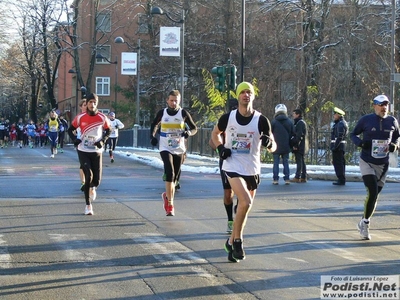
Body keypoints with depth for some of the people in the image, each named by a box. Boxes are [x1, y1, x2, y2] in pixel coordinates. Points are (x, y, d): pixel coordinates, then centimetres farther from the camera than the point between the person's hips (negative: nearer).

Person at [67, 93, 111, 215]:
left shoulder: (102, 118, -5)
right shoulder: (80, 118, -6)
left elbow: (108, 131, 10)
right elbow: (70, 130, 7)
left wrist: (103, 141, -8)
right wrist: (75, 139, -12)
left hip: (97, 151, 1)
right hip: (83, 151, -1)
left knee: (96, 180, 0)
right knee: (88, 176, -14)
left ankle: (92, 188, 41)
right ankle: (88, 205, -3)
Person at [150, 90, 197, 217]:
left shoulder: (183, 113, -4)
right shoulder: (162, 113, -1)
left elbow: (194, 128, 1)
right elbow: (154, 125, 17)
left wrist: (189, 132, -22)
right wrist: (152, 136, -1)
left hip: (179, 150, 2)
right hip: (165, 149, -1)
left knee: (174, 178, 11)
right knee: (170, 174, -21)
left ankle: (167, 196, 39)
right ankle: (170, 205, -19)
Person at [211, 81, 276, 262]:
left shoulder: (261, 120, -5)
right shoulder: (228, 118, -3)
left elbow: (273, 147, 0)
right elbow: (215, 134, 16)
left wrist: (269, 143, -24)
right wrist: (220, 148, -3)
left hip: (252, 169, 3)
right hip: (233, 166, -3)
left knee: (244, 206, 12)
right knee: (245, 202, -22)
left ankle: (231, 242, 31)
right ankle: (237, 240, -6)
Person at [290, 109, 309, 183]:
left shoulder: (300, 123, -13)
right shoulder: (302, 122, 19)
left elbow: (299, 135, -20)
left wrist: (295, 145, -20)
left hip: (299, 146, -10)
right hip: (302, 147, 10)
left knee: (299, 161, -9)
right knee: (301, 161, 11)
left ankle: (297, 177, -8)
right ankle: (303, 177, 14)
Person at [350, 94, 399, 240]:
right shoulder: (366, 119, -8)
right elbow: (353, 134, 2)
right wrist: (361, 143, -17)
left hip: (382, 164, 4)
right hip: (367, 162, -4)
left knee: (375, 195, 9)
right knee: (373, 192, -16)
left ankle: (364, 222, 28)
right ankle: (365, 222, 1)